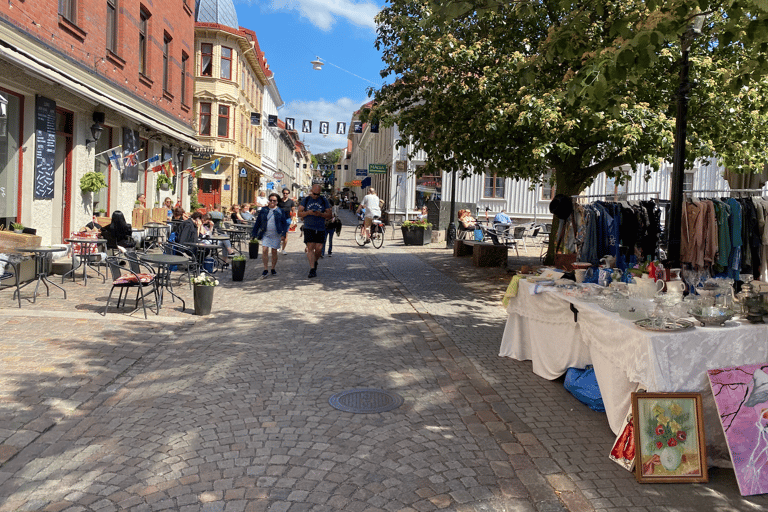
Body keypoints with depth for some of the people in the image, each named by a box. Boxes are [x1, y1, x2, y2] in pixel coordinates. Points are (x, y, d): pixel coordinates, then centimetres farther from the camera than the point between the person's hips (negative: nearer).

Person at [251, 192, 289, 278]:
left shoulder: (280, 211, 3)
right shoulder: (263, 211, 5)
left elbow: (284, 223, 6)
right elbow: (258, 223, 9)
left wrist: (283, 234, -3)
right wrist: (254, 234, 7)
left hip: (276, 235, 0)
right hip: (265, 234, 1)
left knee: (274, 252, 5)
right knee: (264, 250, -11)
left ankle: (273, 269, 21)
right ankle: (265, 270, -4)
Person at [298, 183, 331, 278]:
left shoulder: (324, 201, 8)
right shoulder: (305, 200, 7)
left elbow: (329, 215, 6)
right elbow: (299, 214, 4)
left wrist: (321, 214, -14)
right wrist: (308, 213, -15)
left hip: (320, 229, 1)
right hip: (309, 228, -1)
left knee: (318, 248, -1)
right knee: (310, 247, -12)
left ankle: (315, 262, 30)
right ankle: (312, 269, -12)